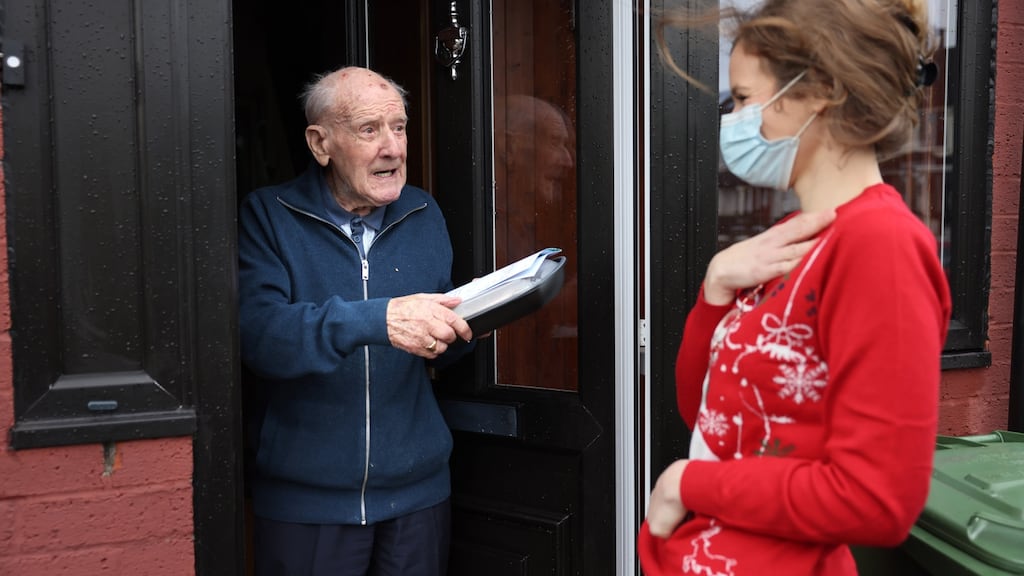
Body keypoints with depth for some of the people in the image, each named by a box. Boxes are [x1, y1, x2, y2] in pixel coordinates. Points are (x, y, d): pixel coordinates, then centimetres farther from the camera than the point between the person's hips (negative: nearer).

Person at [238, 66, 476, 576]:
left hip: (417, 491, 4)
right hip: (304, 499, -3)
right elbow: (258, 334, -22)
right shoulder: (268, 218, -6)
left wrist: (464, 325, -11)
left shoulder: (424, 215, 7)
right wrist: (378, 319, -34)